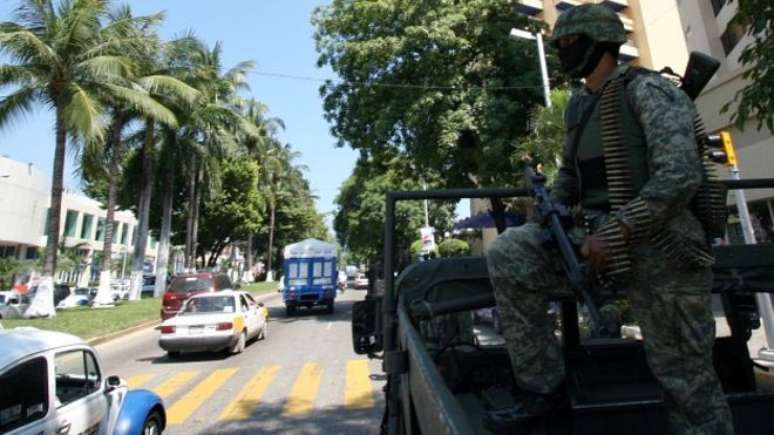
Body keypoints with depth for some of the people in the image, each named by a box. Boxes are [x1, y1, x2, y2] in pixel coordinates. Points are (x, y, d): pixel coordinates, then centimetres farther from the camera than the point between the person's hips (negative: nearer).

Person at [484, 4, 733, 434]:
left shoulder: (649, 90, -6)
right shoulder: (579, 106, 15)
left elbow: (680, 176, -19)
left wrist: (617, 231, -24)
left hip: (658, 247, -6)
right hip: (600, 235, 6)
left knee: (686, 378, 2)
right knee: (508, 255, -12)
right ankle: (543, 387, -4)